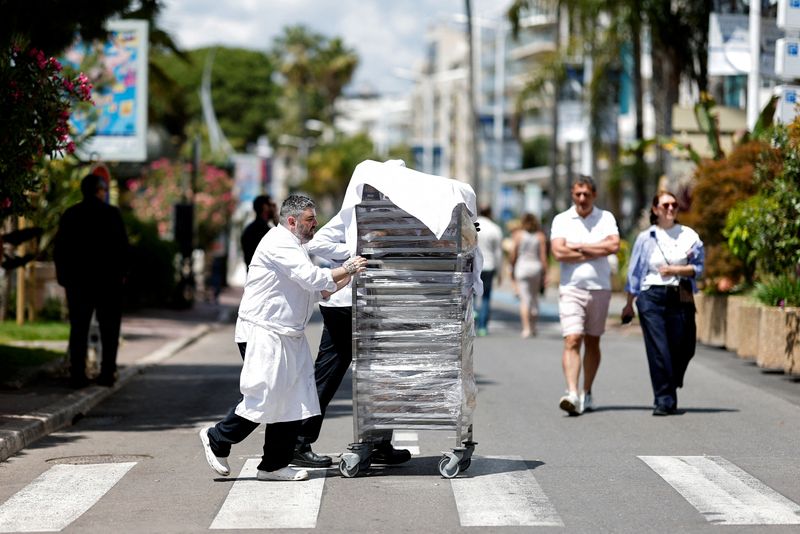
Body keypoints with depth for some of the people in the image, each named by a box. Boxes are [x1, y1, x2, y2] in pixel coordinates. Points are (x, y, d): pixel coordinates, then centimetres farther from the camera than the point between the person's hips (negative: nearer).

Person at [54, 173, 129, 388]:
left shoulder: (69, 215, 4)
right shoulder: (111, 213, -6)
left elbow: (59, 249, 7)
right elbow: (122, 246, -7)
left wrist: (63, 275, 14)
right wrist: (121, 272, 3)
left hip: (77, 281, 3)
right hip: (107, 280, -3)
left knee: (78, 328, 6)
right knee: (109, 329, 6)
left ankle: (77, 375, 1)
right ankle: (107, 373, 2)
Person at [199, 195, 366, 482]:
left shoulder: (294, 247, 22)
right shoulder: (279, 243, -12)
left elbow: (321, 290, 22)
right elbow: (312, 278, -21)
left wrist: (348, 276, 10)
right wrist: (346, 269, -11)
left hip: (287, 337, 10)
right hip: (263, 334, -10)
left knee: (293, 401, 5)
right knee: (263, 397, -10)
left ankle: (274, 466, 10)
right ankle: (217, 439, 9)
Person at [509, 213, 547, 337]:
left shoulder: (518, 235, 0)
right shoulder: (540, 236, 2)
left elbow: (513, 255, 1)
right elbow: (543, 257, -1)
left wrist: (512, 269, 15)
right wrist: (545, 273, 4)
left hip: (522, 267, -2)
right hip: (536, 267, 2)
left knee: (524, 299, -3)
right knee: (534, 297, 16)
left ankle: (526, 328, -14)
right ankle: (533, 327, 20)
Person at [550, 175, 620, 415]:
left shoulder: (605, 218, 6)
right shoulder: (561, 220, 4)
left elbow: (614, 245, -11)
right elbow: (559, 252, -11)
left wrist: (579, 247, -9)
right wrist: (596, 252, -9)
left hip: (600, 288, 2)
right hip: (571, 288, -2)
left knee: (592, 342, 10)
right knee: (572, 340, -14)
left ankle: (586, 394, 19)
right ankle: (572, 394, -24)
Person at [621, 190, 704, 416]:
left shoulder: (689, 235, 8)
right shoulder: (646, 238, 7)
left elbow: (698, 267, 2)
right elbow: (634, 272, 11)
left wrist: (674, 270, -13)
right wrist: (629, 304, 11)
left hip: (681, 298, 1)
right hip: (652, 297, -1)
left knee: (683, 349, 1)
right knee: (659, 351, -8)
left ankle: (669, 392, 25)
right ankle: (664, 400, -4)